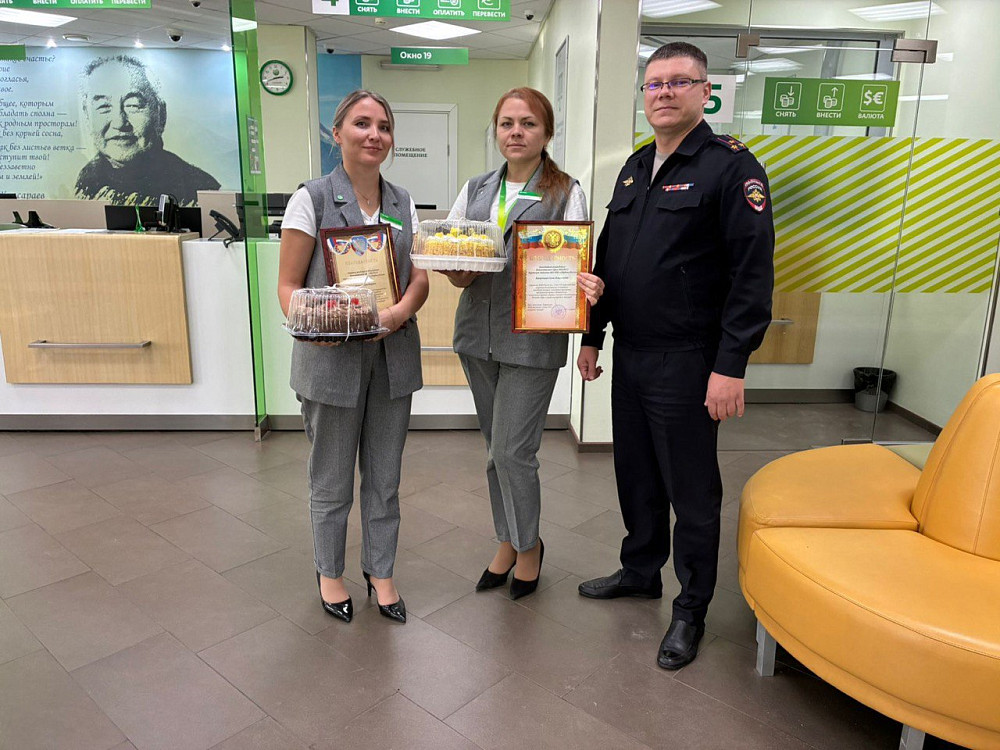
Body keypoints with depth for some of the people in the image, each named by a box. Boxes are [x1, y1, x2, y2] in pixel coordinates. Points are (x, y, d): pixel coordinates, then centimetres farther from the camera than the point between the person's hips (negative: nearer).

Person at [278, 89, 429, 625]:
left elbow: (421, 277, 5)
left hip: (393, 357, 4)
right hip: (332, 360, -3)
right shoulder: (312, 198, -4)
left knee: (384, 477, 14)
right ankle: (329, 571, 34)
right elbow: (288, 284, -6)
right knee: (332, 480, 10)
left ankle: (379, 571, 34)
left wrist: (402, 309, -17)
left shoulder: (403, 202, 9)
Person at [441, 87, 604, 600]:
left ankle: (528, 544, 22)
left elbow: (576, 265, -5)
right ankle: (508, 541, 33)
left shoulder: (565, 193, -1)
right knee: (496, 448, 14)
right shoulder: (475, 190, 12)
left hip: (532, 339, -5)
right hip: (479, 332, 5)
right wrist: (458, 270, -15)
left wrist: (587, 287, -28)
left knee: (512, 451, -4)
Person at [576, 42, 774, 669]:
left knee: (691, 489, 6)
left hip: (686, 363, -7)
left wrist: (731, 366, -19)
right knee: (636, 475, 18)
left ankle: (692, 608, 24)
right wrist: (592, 336, 15)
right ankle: (641, 570, 39)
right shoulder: (635, 168, 14)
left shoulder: (731, 167, -9)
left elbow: (753, 274, -15)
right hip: (629, 355, 7)